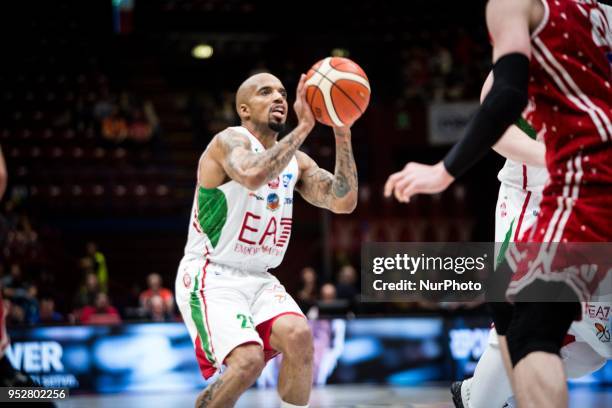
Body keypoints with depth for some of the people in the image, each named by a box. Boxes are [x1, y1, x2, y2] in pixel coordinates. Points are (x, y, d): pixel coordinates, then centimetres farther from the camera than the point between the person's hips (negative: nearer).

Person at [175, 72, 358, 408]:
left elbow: (343, 202, -2)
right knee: (248, 359, -26)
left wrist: (342, 134, -10)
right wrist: (303, 127, -32)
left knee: (298, 335, -22)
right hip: (210, 277, -6)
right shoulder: (231, 141, -12)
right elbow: (253, 175, -35)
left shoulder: (295, 160, 10)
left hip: (258, 279, 7)